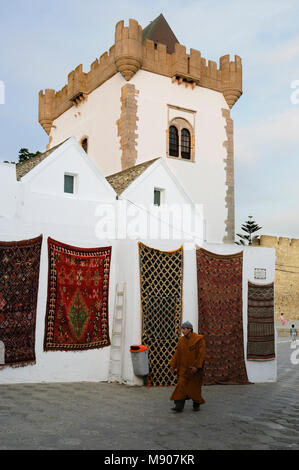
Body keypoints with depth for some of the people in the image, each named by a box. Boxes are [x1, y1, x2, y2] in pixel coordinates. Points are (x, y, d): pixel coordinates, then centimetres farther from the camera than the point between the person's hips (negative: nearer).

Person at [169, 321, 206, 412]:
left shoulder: (199, 339, -9)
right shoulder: (181, 340, 7)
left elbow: (201, 354, -14)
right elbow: (177, 353, 7)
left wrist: (196, 366, -22)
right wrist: (173, 365, 0)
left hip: (194, 368, -4)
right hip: (183, 368, 4)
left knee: (195, 386, 7)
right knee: (181, 385, -6)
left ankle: (196, 404, 25)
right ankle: (179, 406, -7)